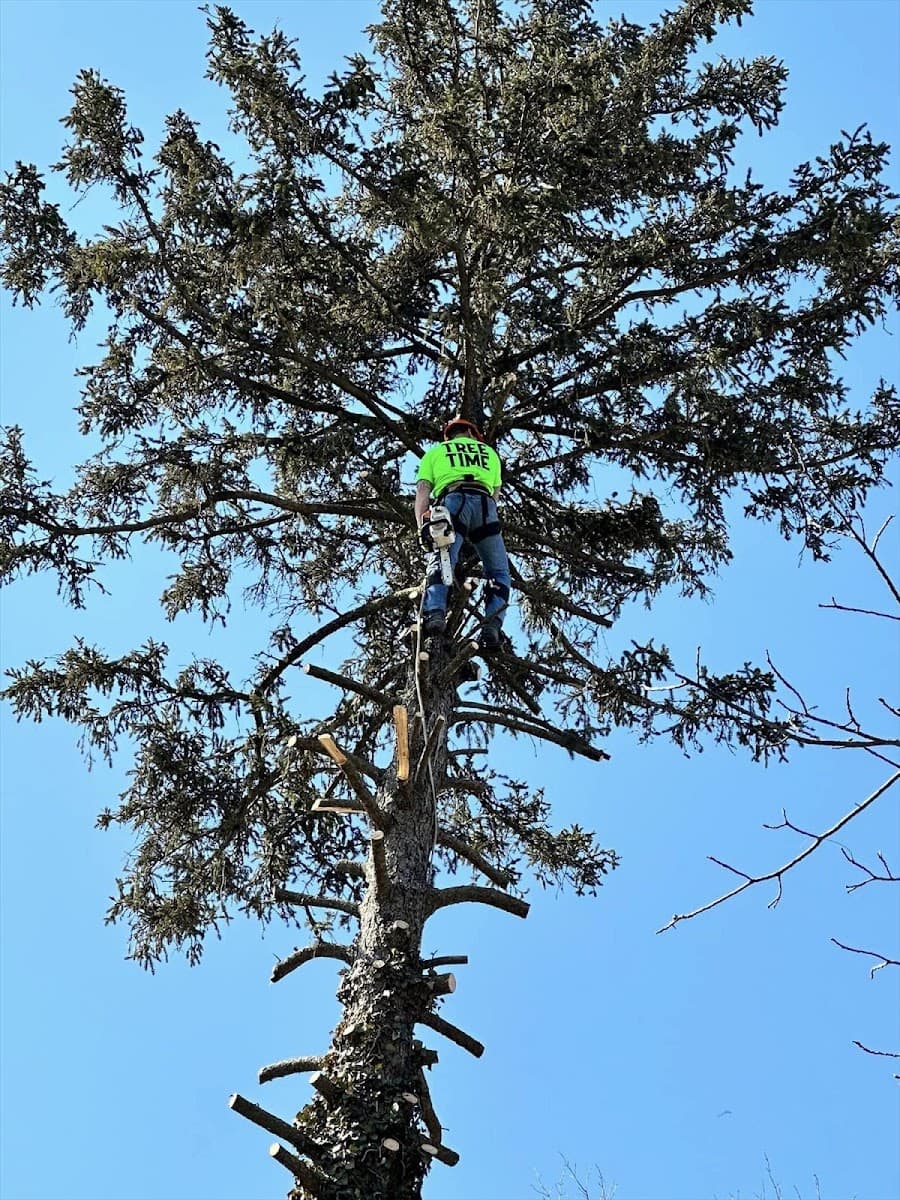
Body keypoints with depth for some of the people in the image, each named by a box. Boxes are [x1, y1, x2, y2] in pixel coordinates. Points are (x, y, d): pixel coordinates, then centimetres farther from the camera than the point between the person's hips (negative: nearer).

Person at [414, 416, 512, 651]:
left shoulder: (435, 452, 28)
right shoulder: (489, 452, 36)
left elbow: (423, 489, 13)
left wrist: (421, 525, 5)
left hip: (452, 501, -1)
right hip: (484, 504, 1)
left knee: (441, 561, -16)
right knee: (498, 572, 7)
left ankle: (434, 612, -42)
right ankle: (492, 626, -14)